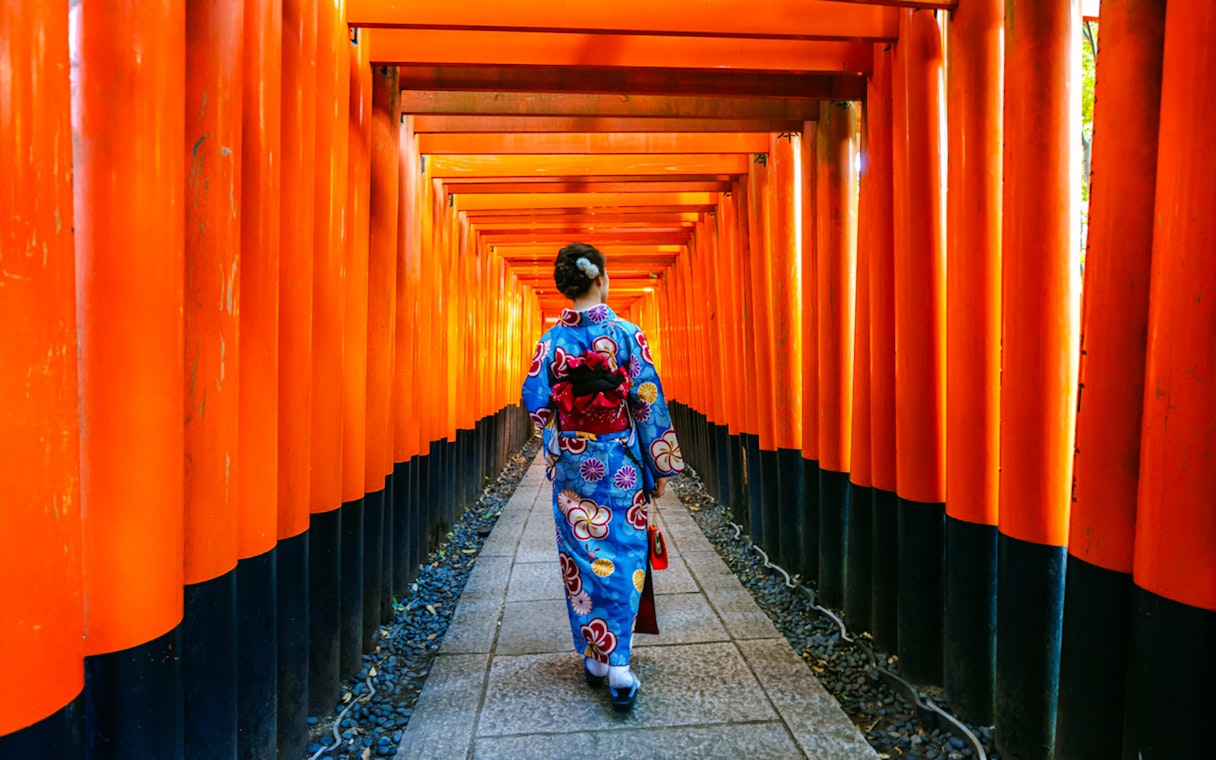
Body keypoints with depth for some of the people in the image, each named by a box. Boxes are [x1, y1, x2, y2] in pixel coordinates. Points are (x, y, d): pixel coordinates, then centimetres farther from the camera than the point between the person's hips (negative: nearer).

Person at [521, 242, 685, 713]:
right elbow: (649, 403, -8)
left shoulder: (552, 340, -4)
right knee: (623, 556, 7)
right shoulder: (627, 334, -9)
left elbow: (534, 402, -3)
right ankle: (619, 664, 3)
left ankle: (593, 655, 24)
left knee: (581, 555, 13)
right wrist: (661, 466, 1)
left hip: (572, 466, 2)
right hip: (621, 466, -1)